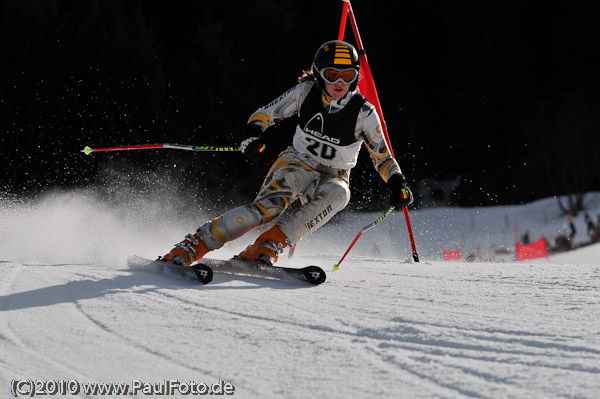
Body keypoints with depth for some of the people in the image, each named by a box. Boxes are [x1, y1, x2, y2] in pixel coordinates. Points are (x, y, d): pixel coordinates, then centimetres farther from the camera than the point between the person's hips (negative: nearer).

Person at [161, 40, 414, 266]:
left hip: (333, 176, 1)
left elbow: (382, 156, -1)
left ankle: (269, 244, -41)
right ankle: (193, 245, -31)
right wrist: (254, 134, -19)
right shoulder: (307, 92, -8)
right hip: (297, 164, -1)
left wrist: (397, 184, -18)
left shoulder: (364, 113, -11)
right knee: (267, 206, -31)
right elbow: (266, 114, 1)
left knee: (337, 193, -38)